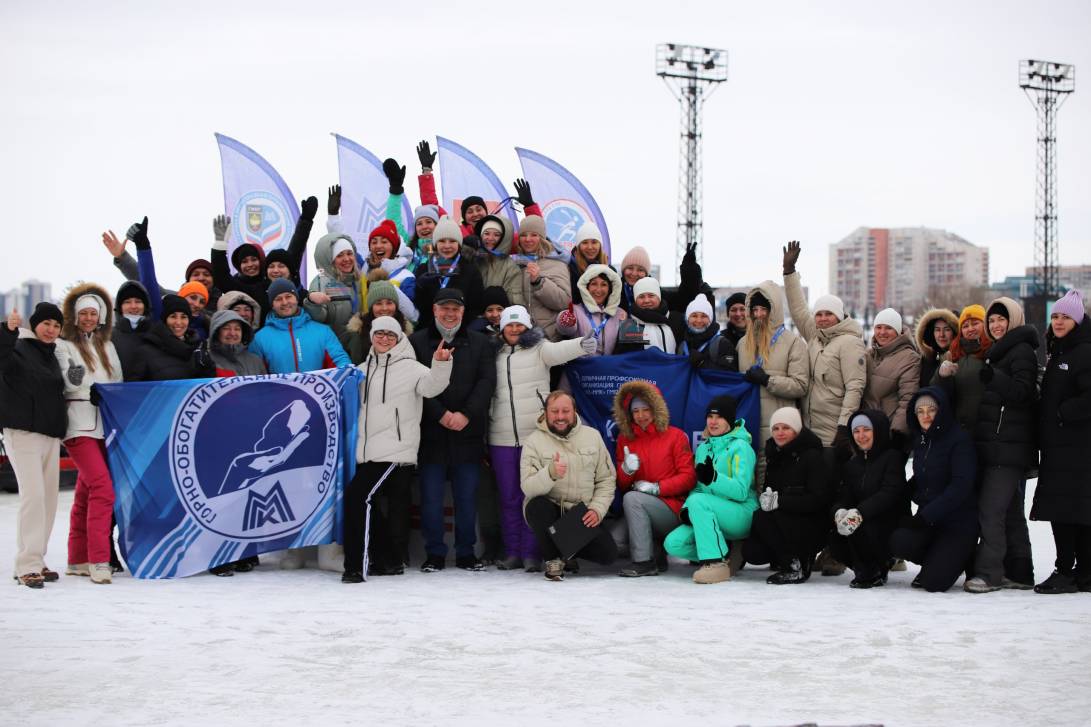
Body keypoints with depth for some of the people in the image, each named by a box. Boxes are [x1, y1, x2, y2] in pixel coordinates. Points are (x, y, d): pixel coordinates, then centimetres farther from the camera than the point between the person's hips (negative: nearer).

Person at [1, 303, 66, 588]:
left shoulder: (51, 356, 18)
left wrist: (64, 429, 22)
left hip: (50, 435, 8)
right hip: (23, 433, -8)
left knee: (48, 498, 8)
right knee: (33, 494, -16)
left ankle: (35, 560, 15)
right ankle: (27, 565, -16)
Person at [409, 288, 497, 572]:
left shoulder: (480, 343, 10)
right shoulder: (417, 342, 4)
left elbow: (486, 381, 0)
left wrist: (466, 414, -13)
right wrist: (440, 414, -14)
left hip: (467, 432, 1)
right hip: (430, 431, -1)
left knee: (467, 496, 6)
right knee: (431, 496, 2)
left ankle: (466, 553, 15)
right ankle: (435, 554, 10)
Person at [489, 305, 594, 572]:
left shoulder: (539, 349, 2)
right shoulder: (494, 355, 12)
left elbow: (560, 351, -19)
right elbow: (486, 391, 16)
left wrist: (581, 345, -41)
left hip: (535, 436, -3)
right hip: (502, 439, 3)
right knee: (509, 497, 7)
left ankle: (531, 553, 3)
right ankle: (513, 553, 14)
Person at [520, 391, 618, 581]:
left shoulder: (592, 436, 6)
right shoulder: (534, 441, -5)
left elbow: (606, 480, 7)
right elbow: (528, 487, -18)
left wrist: (597, 509, -9)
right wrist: (551, 473, -37)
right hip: (549, 513, -2)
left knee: (608, 553, -18)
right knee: (538, 505, -37)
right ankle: (552, 559, -11)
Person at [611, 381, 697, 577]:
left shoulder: (675, 436, 1)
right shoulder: (625, 439, 12)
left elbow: (689, 477, -5)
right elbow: (621, 486, 12)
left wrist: (656, 488, -16)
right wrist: (626, 470, -12)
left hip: (672, 510, -4)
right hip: (642, 513, 4)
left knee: (632, 498, -31)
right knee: (612, 539, -21)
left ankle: (644, 561, -24)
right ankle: (654, 548, 6)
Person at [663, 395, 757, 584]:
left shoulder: (741, 447, -7)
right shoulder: (703, 448, 14)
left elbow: (741, 491, -18)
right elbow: (698, 486, 13)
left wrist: (713, 478, -32)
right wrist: (687, 509, -7)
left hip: (742, 515, -7)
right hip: (711, 518, 7)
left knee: (698, 501, -33)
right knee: (673, 543, -16)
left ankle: (715, 562, -28)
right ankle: (727, 553, -1)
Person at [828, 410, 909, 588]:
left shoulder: (892, 457, -6)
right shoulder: (851, 464, 14)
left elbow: (889, 493, -21)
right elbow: (842, 494, 2)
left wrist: (859, 512, -34)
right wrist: (840, 511, -24)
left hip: (892, 525, -6)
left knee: (858, 527, -32)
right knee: (836, 543, -19)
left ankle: (872, 573, -8)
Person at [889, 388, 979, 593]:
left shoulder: (959, 440, -13)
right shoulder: (921, 441, 11)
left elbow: (961, 486, -20)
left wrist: (925, 516, -23)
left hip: (958, 522, -6)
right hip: (927, 518, 6)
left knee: (934, 582, -19)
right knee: (899, 543, -24)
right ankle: (937, 560, 9)